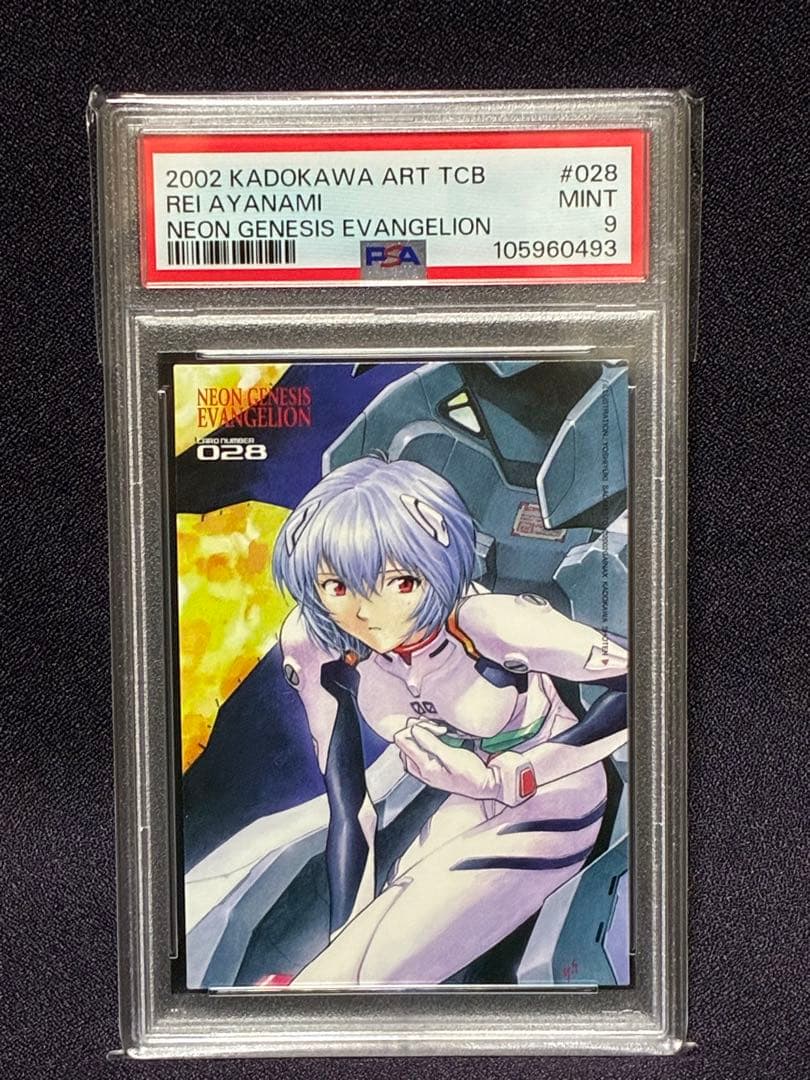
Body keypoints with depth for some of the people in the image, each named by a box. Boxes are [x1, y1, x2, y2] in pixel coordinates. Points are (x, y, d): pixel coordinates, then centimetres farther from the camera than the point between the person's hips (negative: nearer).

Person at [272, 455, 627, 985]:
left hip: (546, 808, -5)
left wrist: (520, 774, -22)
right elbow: (347, 806, -10)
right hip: (460, 811, 5)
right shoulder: (314, 643, -19)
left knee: (371, 976, -15)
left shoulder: (488, 621, -34)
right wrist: (341, 949, -10)